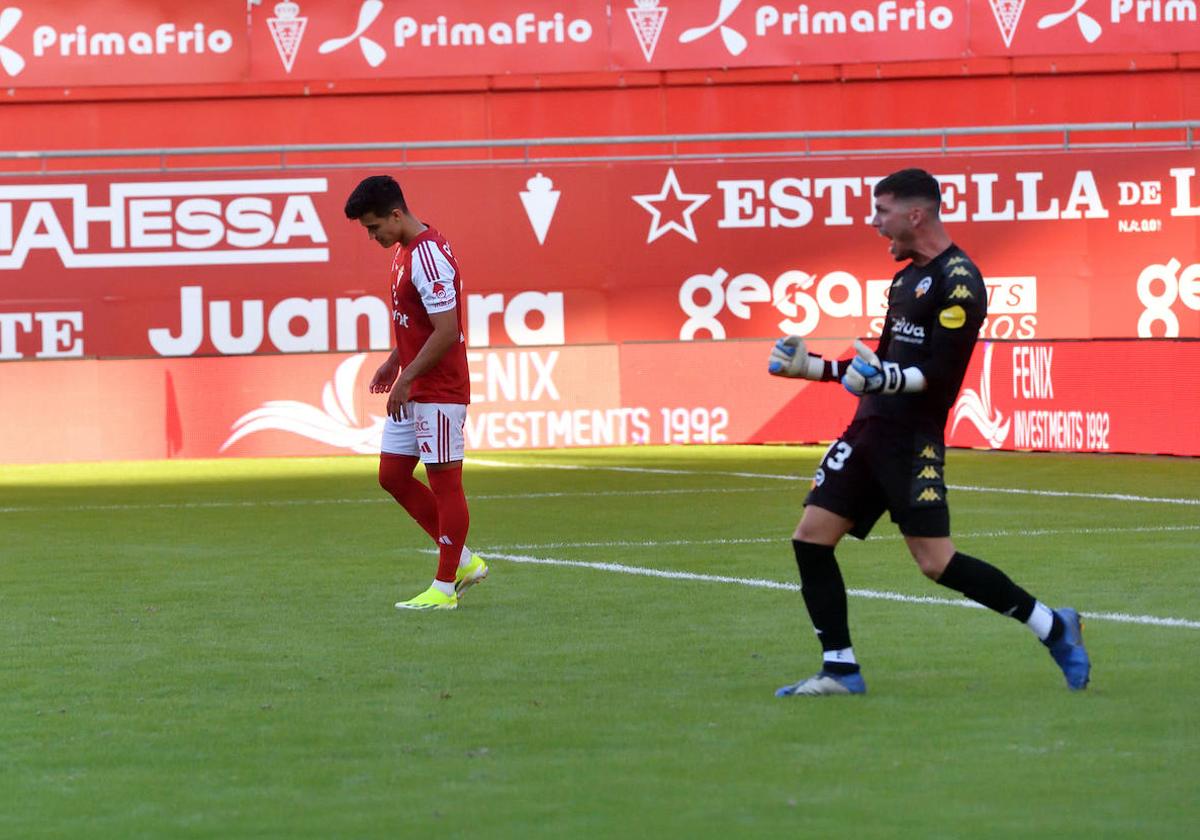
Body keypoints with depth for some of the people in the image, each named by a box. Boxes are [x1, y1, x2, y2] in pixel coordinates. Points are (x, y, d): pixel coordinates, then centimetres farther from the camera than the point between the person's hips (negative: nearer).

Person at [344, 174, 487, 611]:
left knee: (445, 483, -2)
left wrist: (406, 380, -20)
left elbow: (446, 331, -24)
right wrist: (394, 362, 17)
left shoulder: (429, 257, -20)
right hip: (413, 390, 10)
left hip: (439, 392, -10)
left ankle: (444, 588, 4)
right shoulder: (406, 251, 11)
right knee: (393, 476, 11)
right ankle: (463, 560, 19)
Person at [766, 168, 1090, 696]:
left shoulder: (958, 281, -10)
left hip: (912, 438, -9)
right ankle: (841, 671, 4)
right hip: (870, 428, 9)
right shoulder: (906, 278, 19)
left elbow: (941, 375, -17)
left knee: (937, 561, -12)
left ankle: (1054, 629, 3)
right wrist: (811, 367, 23)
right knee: (810, 539, -1)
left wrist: (885, 378, -32)